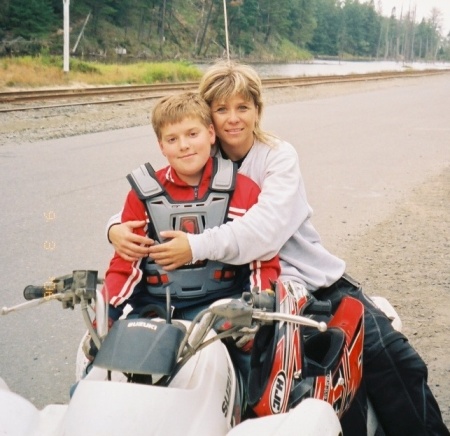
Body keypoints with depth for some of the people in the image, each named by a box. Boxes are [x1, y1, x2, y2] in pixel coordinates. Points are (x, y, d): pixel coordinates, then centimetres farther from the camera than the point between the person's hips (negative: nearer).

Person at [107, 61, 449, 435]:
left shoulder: (279, 156, -4)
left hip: (319, 278, 1)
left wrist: (198, 246, -34)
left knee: (392, 357, -12)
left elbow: (268, 226, -22)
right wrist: (118, 228, -24)